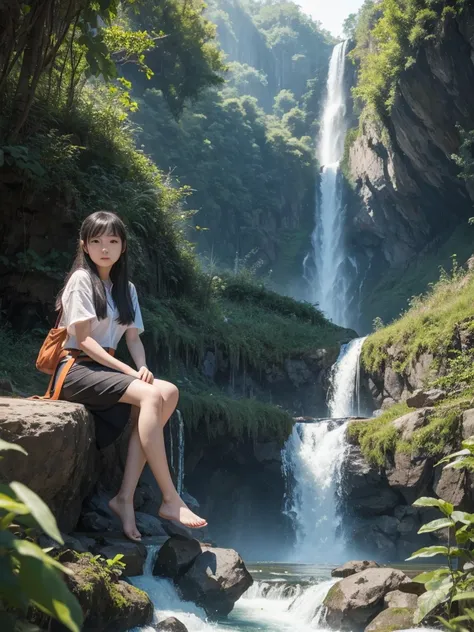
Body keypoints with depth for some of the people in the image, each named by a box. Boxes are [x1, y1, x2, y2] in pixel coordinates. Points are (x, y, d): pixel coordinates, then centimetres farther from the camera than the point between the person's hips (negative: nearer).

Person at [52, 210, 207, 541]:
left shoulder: (126, 289, 16)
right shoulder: (82, 280, -5)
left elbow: (134, 338, 11)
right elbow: (83, 339, -12)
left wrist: (143, 368, -11)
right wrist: (128, 371, -19)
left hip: (106, 370, 7)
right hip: (76, 370, -7)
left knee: (169, 392, -20)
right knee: (151, 395, -29)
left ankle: (125, 498, -22)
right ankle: (170, 499, -27)